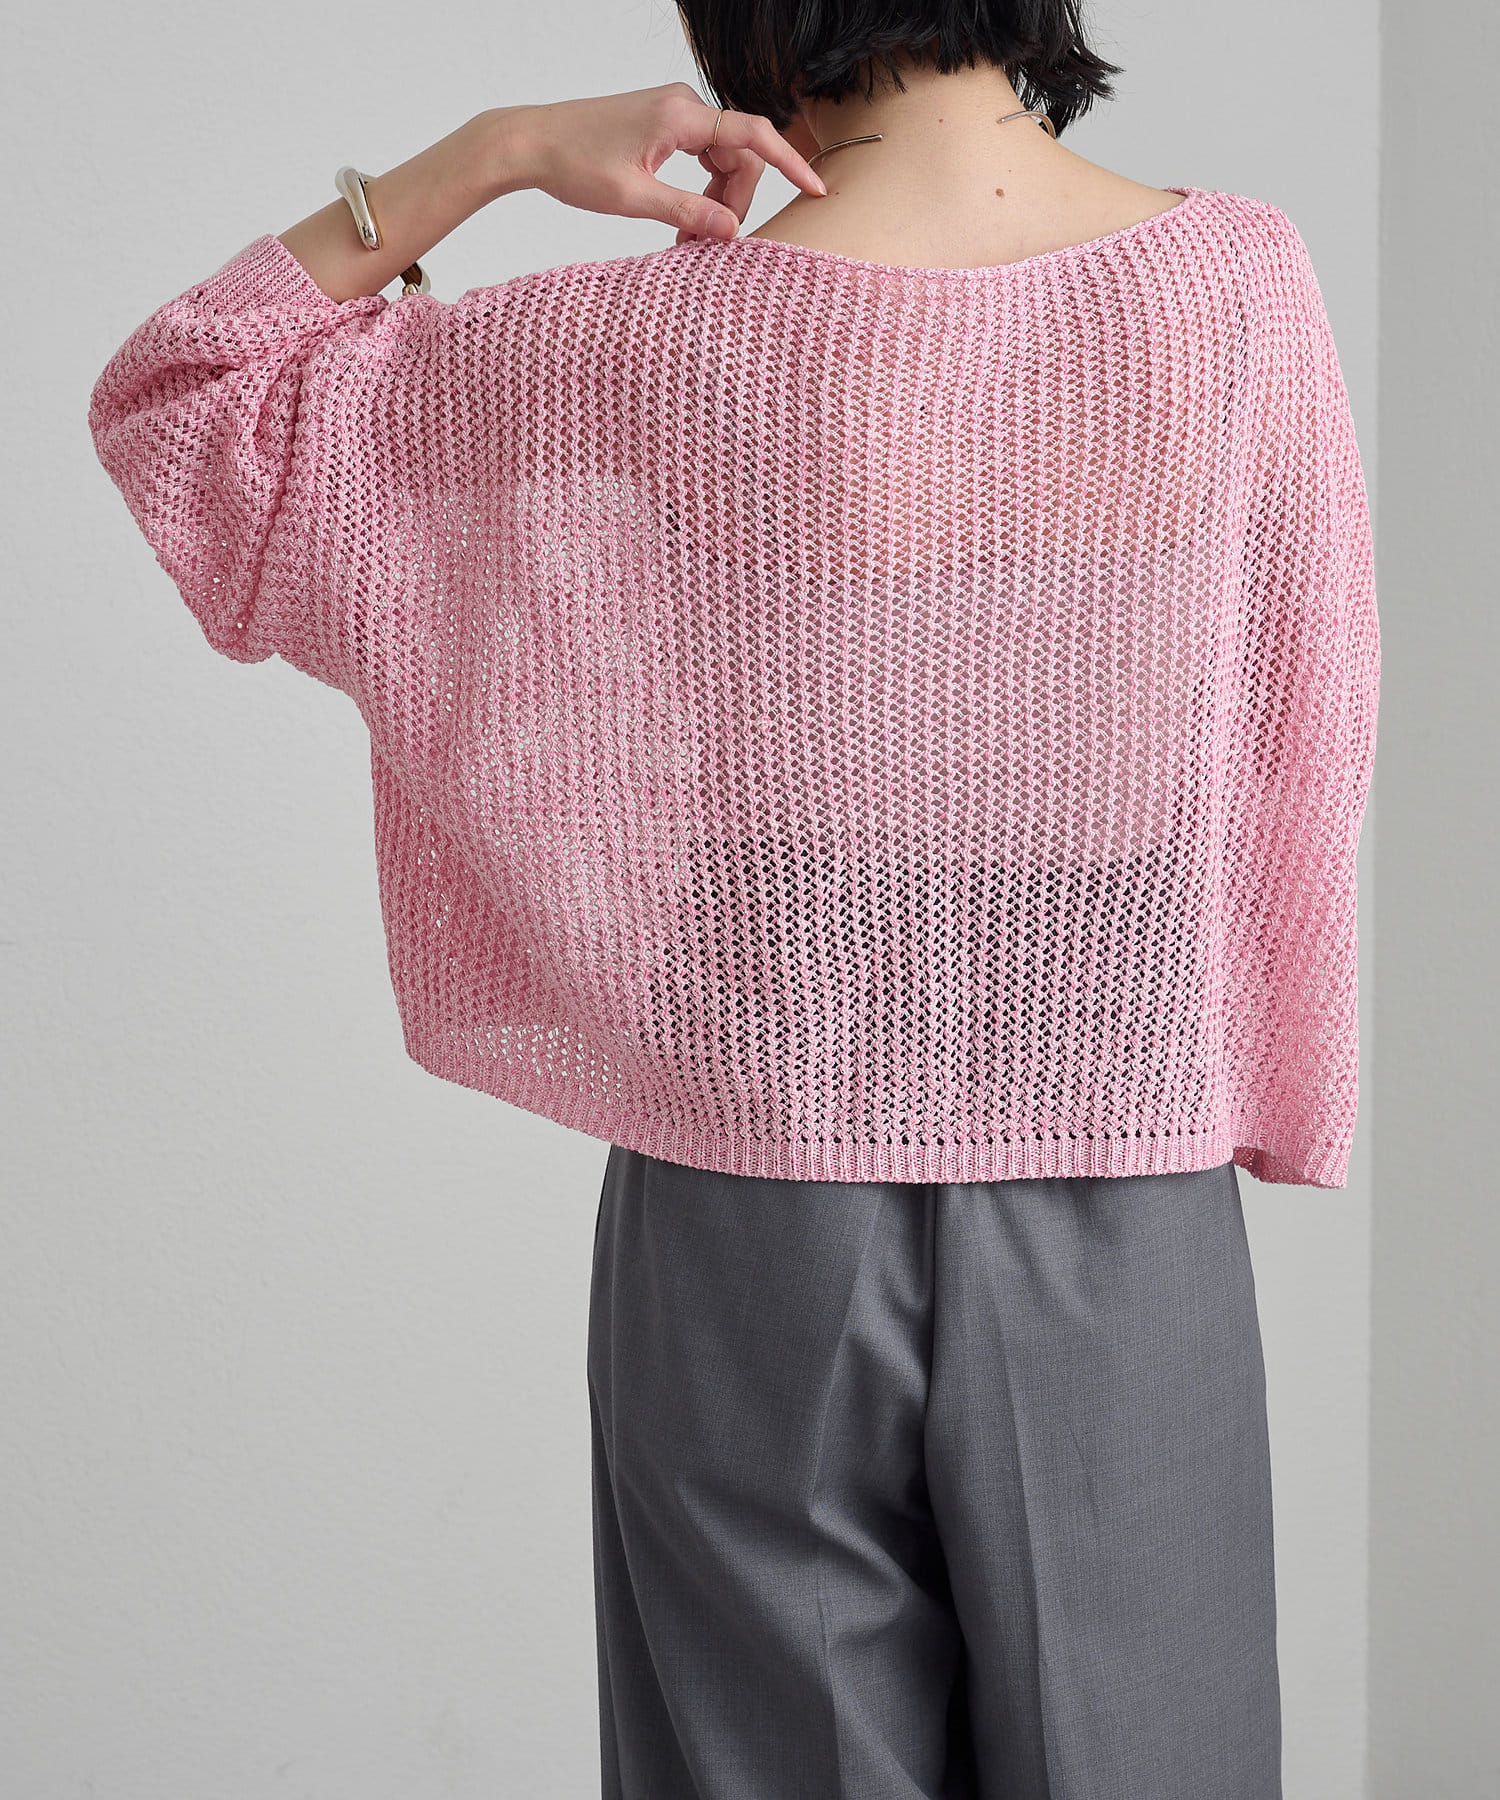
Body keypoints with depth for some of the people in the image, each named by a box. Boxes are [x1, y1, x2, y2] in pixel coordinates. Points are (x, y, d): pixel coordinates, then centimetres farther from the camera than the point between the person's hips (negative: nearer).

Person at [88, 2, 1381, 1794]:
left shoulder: (662, 349, -13)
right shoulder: (1241, 280, -7)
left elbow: (169, 403, -3)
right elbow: (1298, 760, 2)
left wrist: (490, 151, -7)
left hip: (763, 1226, -1)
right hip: (1130, 1225, 2)